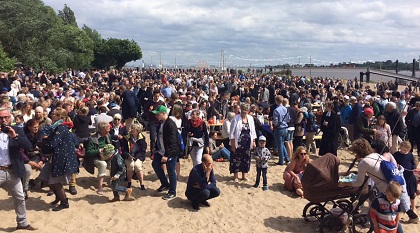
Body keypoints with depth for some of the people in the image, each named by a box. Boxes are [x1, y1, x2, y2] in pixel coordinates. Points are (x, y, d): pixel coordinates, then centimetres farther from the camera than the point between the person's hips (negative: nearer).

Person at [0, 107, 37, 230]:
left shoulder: (17, 130, 3)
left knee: (20, 198, 14)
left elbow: (28, 146, -8)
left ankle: (22, 223, 30)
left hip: (12, 171, 2)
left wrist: (15, 136, -21)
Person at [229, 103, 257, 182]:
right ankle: (235, 176, 15)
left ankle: (244, 175, 24)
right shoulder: (236, 119, -9)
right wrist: (233, 144, -10)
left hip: (247, 143, 4)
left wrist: (253, 142, 8)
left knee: (246, 158, 10)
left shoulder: (250, 118, 5)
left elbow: (252, 131, 12)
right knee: (236, 159, 1)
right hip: (238, 143, -4)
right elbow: (232, 132, -7)